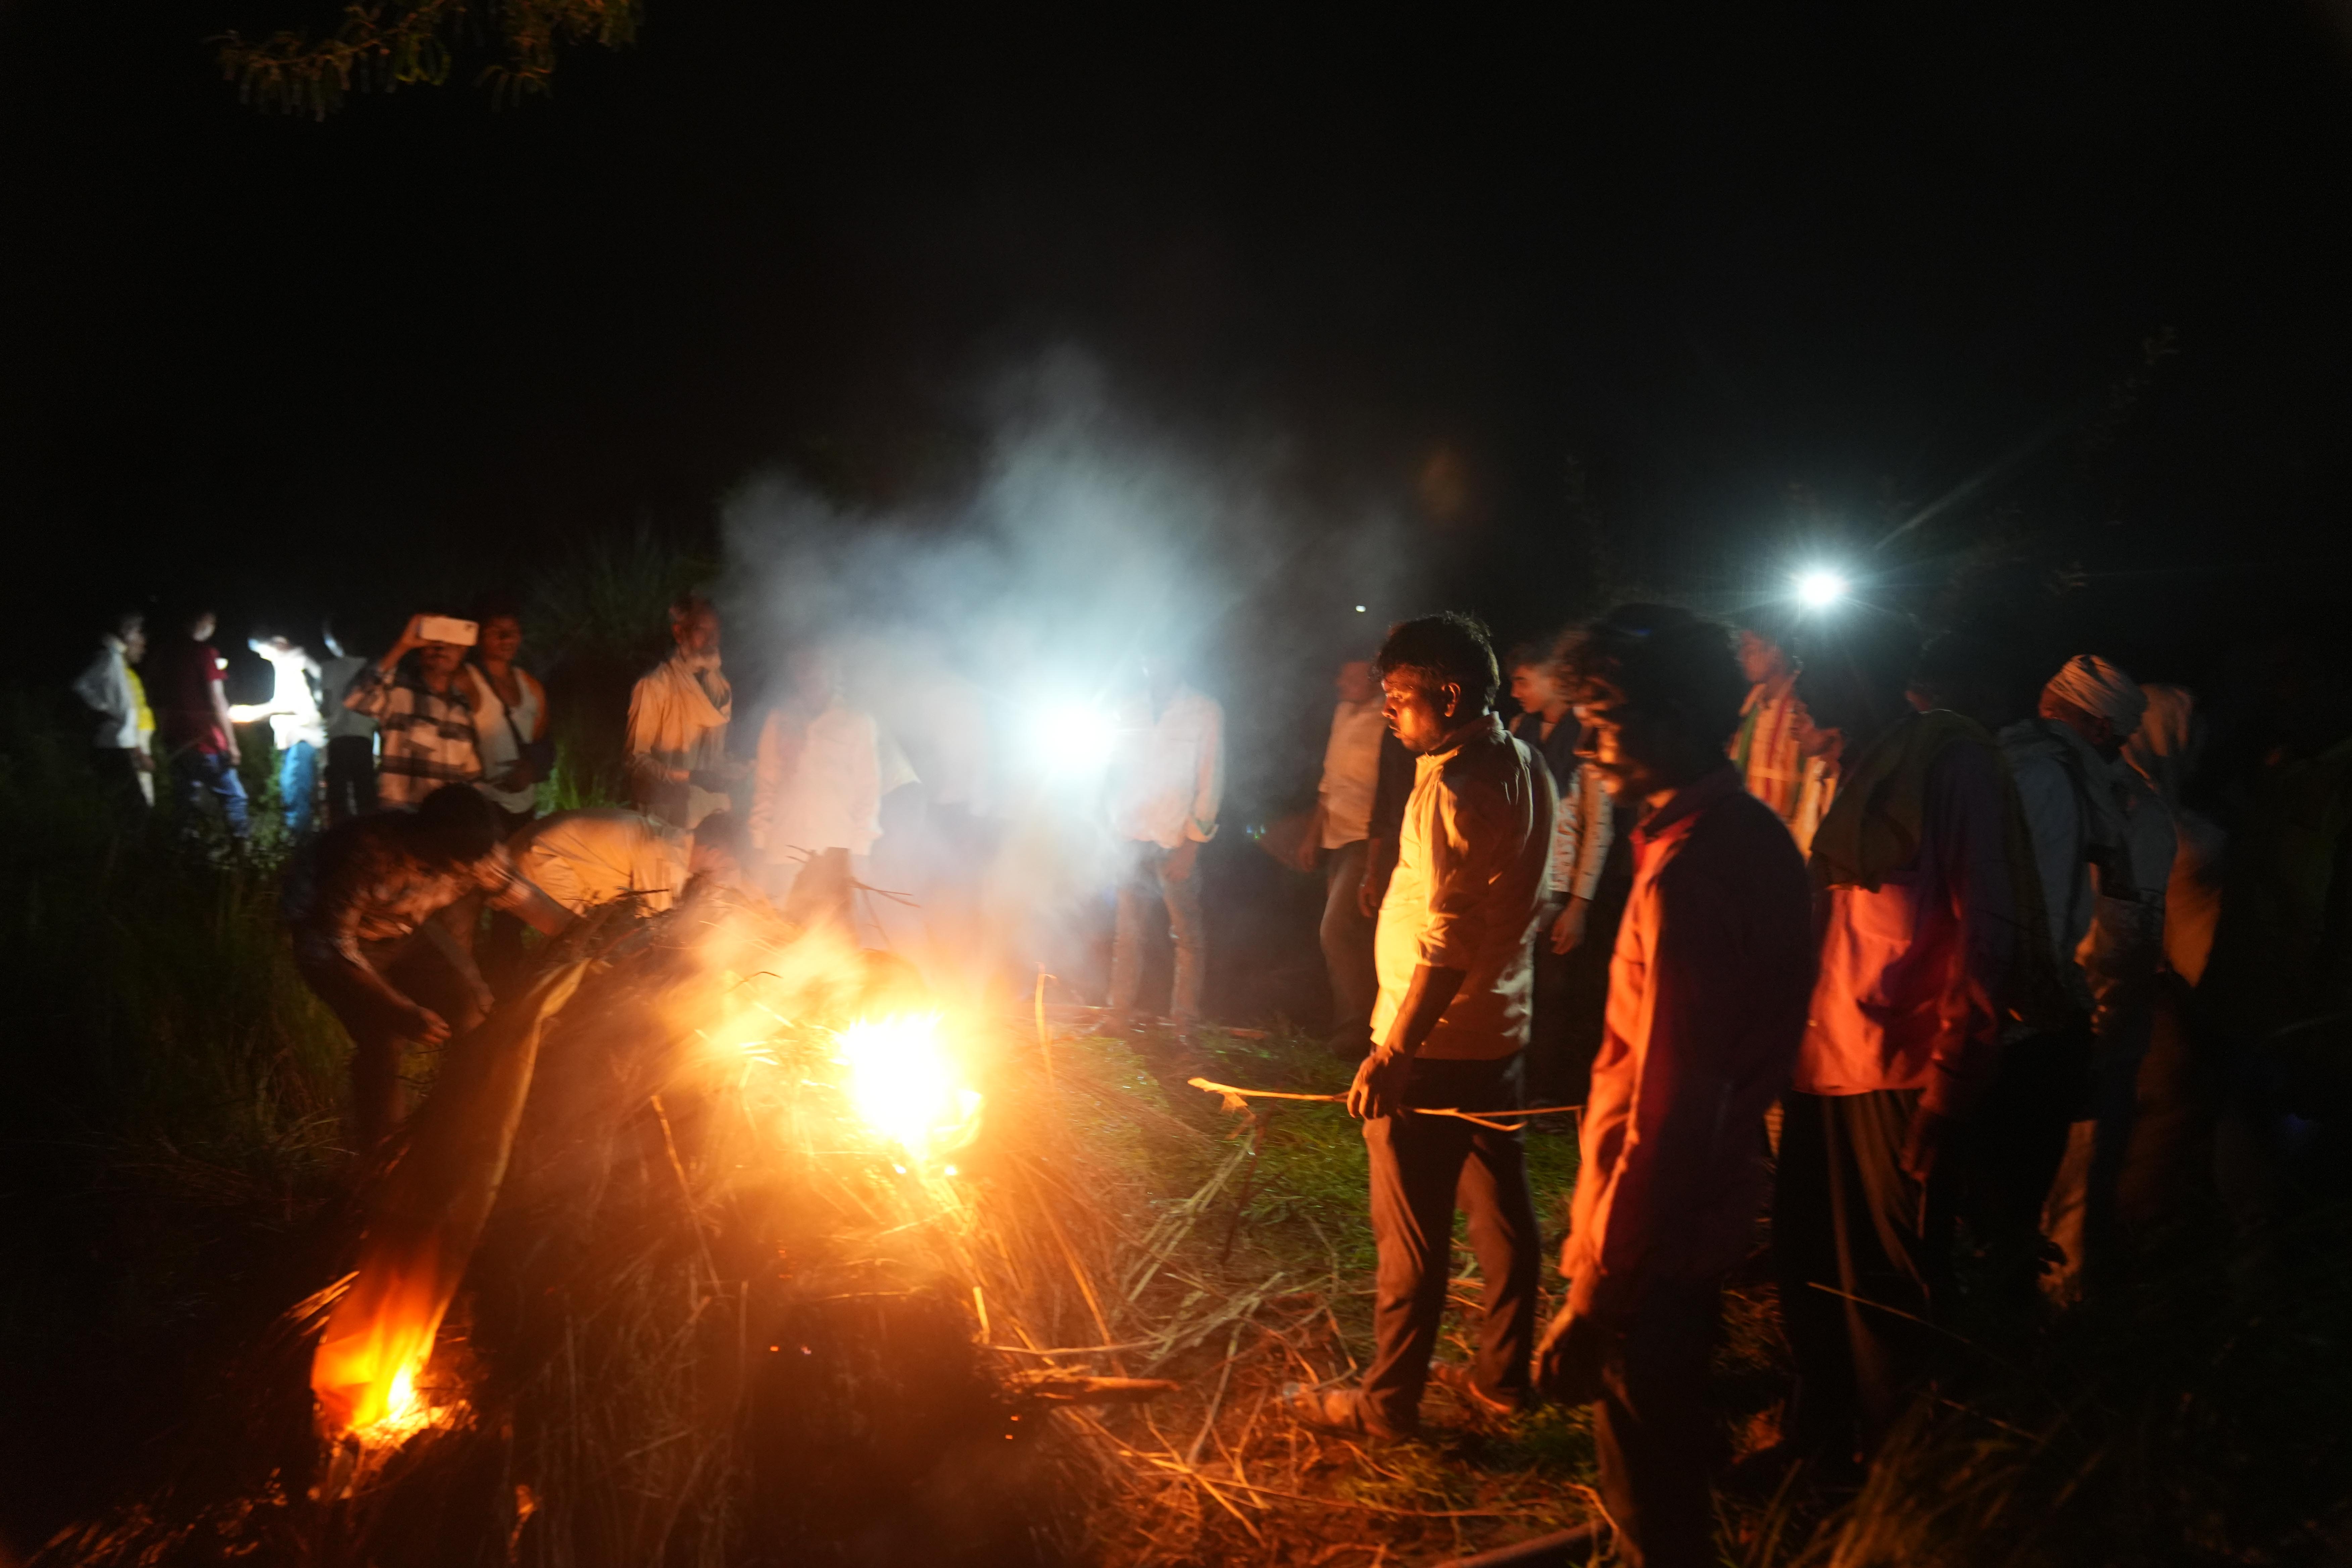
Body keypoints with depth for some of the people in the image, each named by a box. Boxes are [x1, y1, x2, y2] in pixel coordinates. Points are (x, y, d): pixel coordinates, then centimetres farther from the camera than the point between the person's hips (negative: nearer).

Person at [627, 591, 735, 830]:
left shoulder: (720, 684, 15)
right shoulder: (655, 685, -6)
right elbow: (637, 758, -7)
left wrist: (730, 770, 6)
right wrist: (690, 777, -18)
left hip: (714, 813, 5)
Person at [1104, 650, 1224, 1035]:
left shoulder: (1205, 711, 1)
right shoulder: (1130, 710, 11)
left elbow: (1211, 780, -2)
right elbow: (1118, 771, 15)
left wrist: (1192, 842, -9)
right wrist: (1118, 829, 5)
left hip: (1177, 840, -3)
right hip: (1133, 838, 3)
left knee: (1188, 933, -1)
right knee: (1127, 930, 6)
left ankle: (1185, 1023, 5)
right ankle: (1121, 1015, 14)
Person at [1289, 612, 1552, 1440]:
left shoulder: (1452, 788, -21)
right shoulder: (1527, 768, 6)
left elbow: (1449, 941, -25)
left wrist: (1395, 1049, -24)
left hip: (1432, 1042, -9)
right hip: (1500, 1029, 9)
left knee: (1411, 1231, 3)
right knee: (1500, 1208, 17)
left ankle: (1388, 1401, 17)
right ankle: (1504, 1373, 31)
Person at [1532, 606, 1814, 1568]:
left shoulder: (1689, 873, -27)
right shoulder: (1757, 836, 4)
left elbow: (1668, 1114, -28)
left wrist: (1595, 1297, -23)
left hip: (1658, 1236, -9)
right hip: (1714, 1209, 9)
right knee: (1670, 1451, 28)